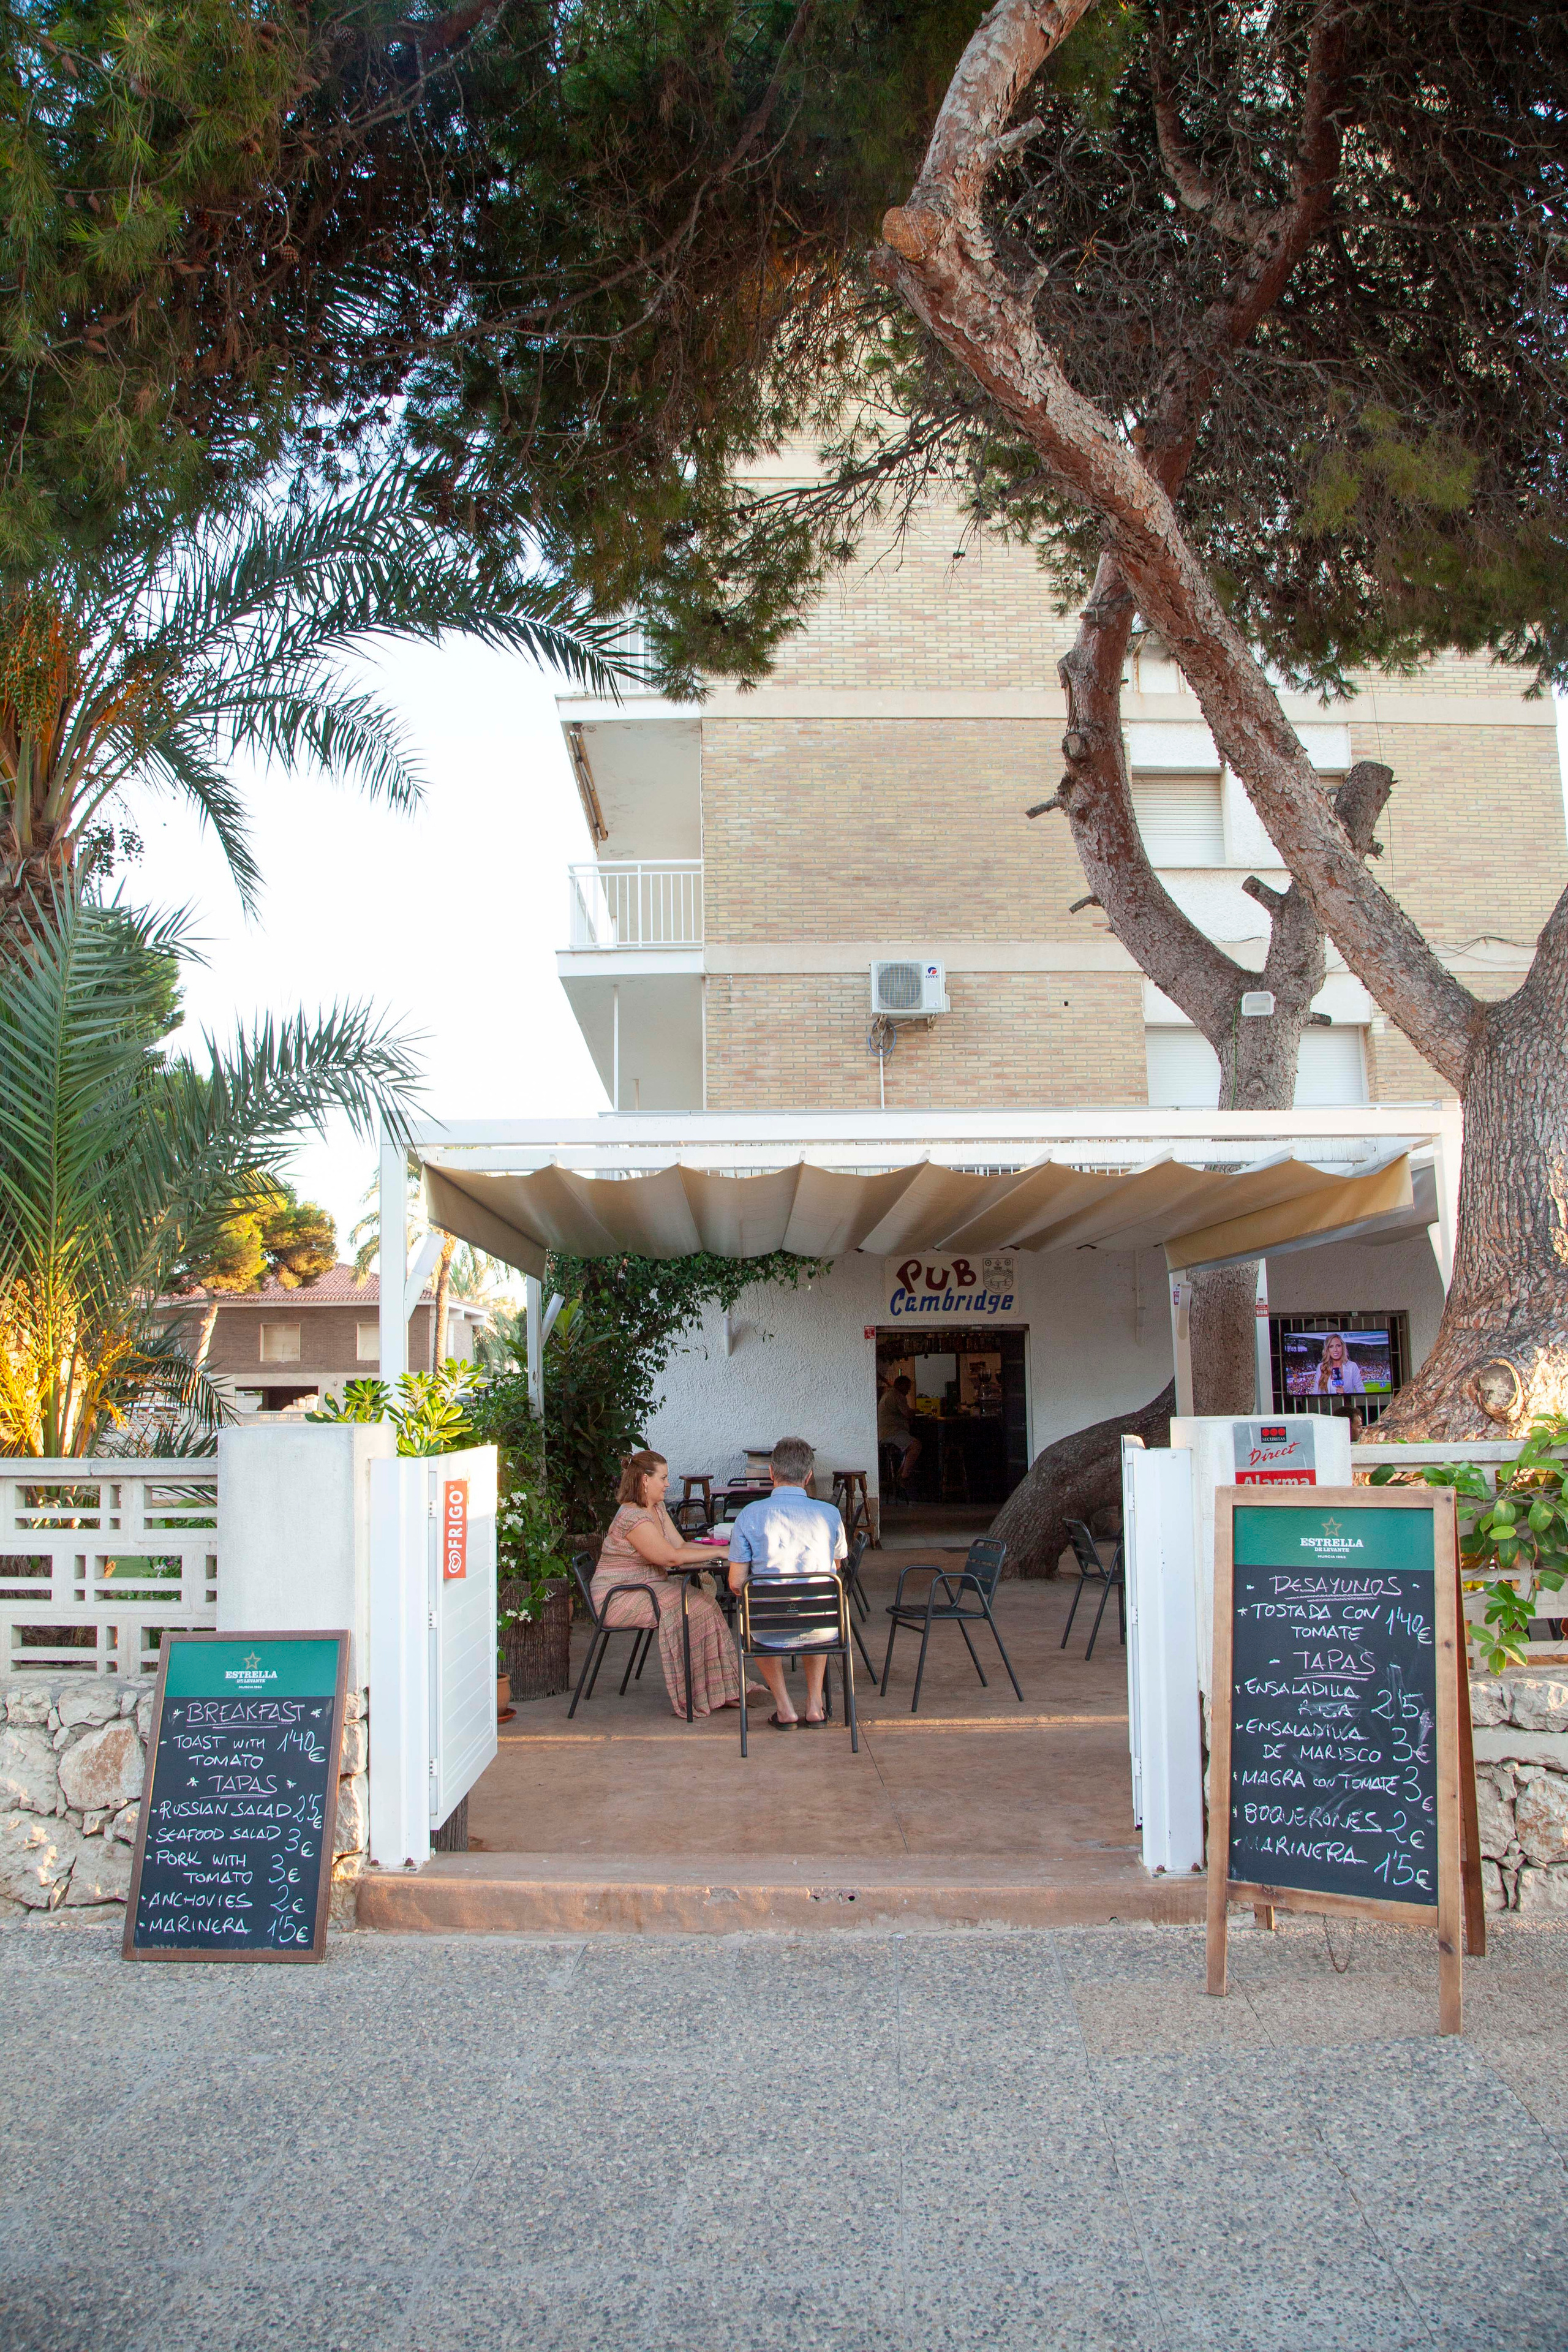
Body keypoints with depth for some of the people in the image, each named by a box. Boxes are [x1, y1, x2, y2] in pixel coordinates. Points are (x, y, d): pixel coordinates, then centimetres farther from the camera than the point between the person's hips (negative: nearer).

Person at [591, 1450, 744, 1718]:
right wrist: (719, 1552, -17)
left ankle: (724, 1690, -10)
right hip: (618, 1598, -9)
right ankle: (695, 1699, -14)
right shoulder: (632, 1517, -20)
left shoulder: (657, 1508, 12)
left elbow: (681, 1544, 10)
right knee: (697, 1608, -22)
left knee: (705, 1603, -11)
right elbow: (671, 1556, -23)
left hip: (648, 1587, 9)